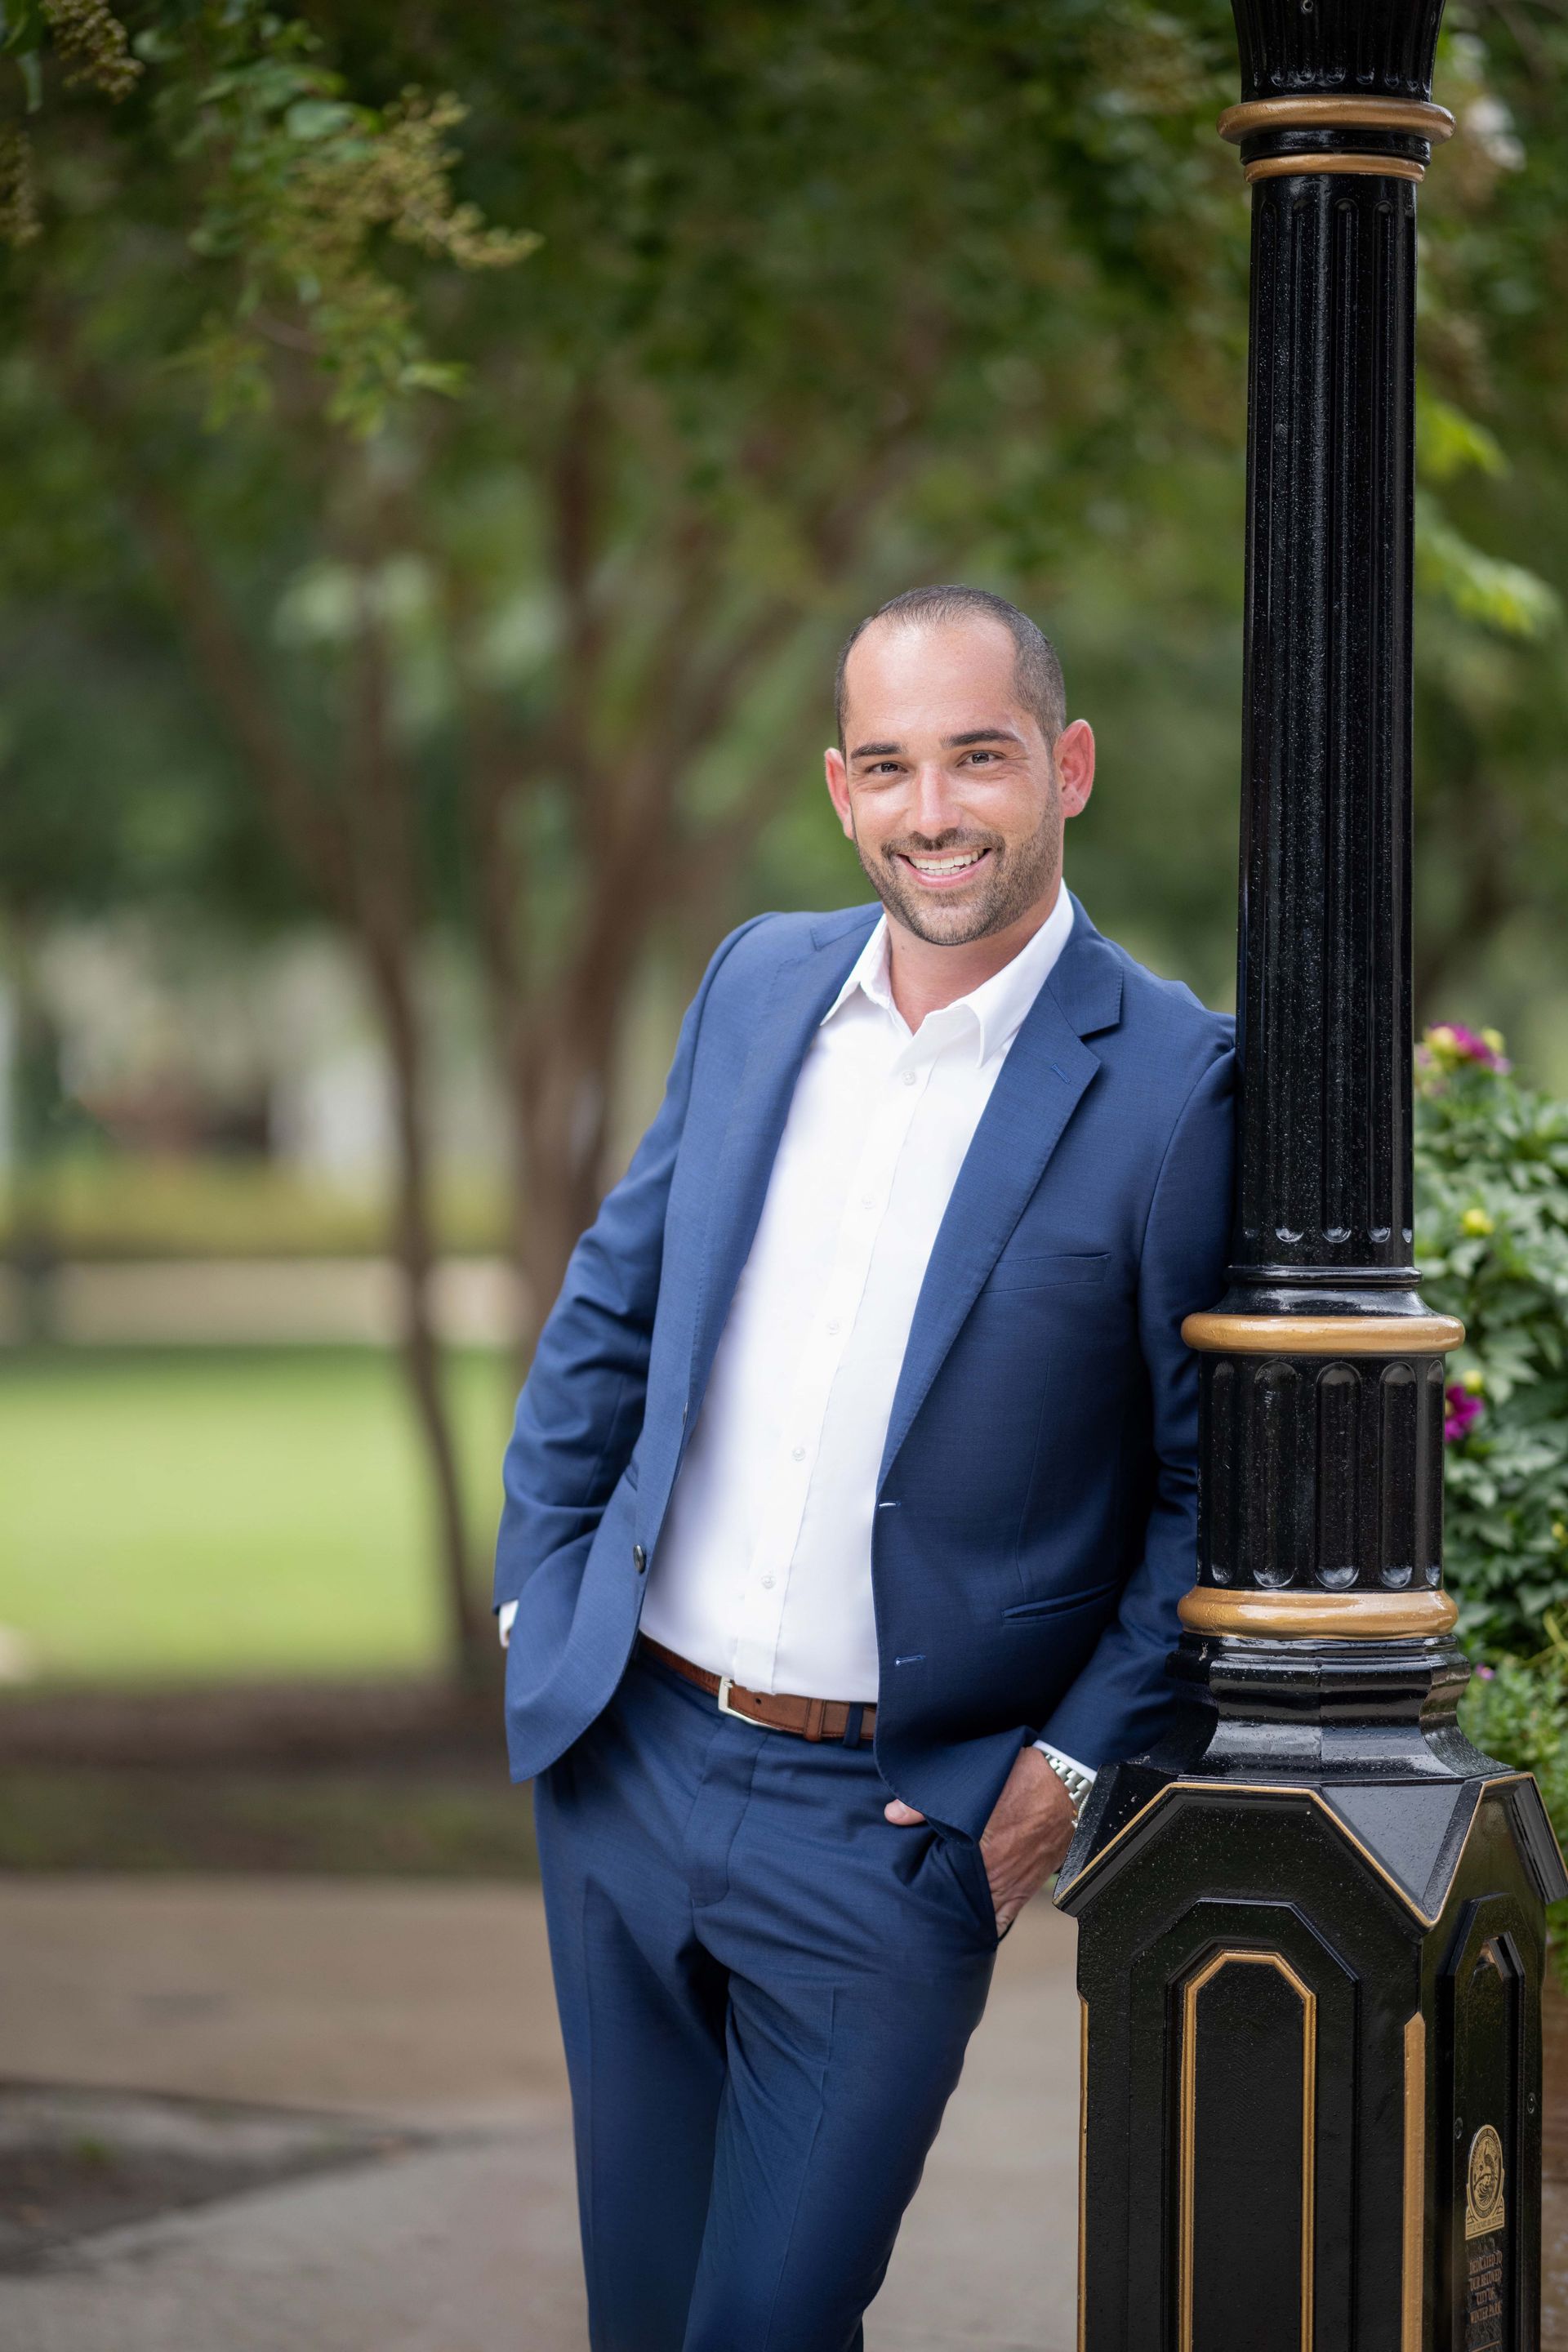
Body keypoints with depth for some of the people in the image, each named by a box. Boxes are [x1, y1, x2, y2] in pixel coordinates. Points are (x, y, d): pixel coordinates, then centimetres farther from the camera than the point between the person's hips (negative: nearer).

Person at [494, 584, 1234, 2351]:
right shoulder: (761, 982, 5)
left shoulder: (1175, 1085, -11)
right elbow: (609, 1307, 15)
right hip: (626, 1759, 5)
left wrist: (1077, 1763, -9)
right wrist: (537, 1605, 9)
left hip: (889, 1830, -5)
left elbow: (1216, 1478, -6)